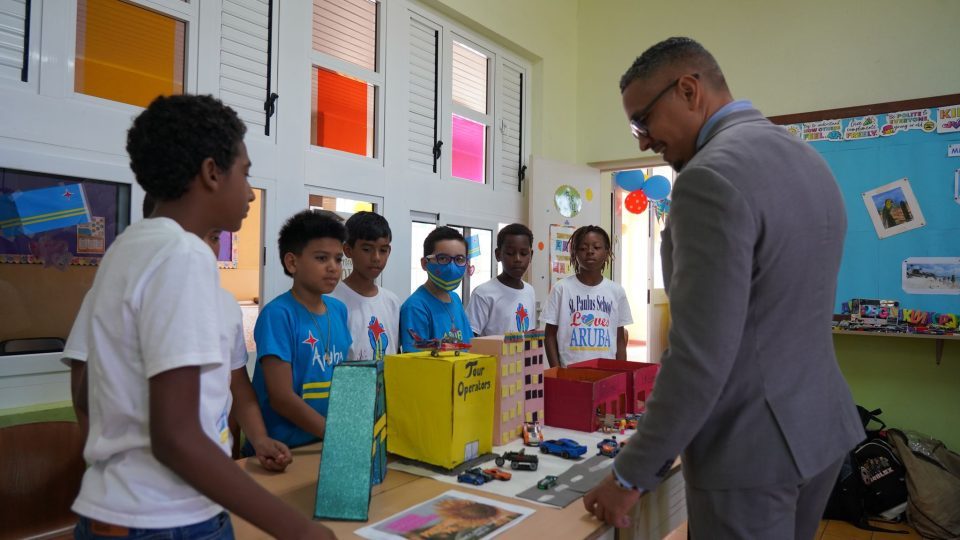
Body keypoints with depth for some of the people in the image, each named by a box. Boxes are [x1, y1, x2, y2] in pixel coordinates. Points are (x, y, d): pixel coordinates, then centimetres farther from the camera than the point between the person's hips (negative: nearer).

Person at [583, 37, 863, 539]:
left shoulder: (712, 176, -23)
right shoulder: (807, 159, 7)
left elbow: (701, 354, -25)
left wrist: (633, 474, -15)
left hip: (752, 446, -9)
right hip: (819, 424, 9)